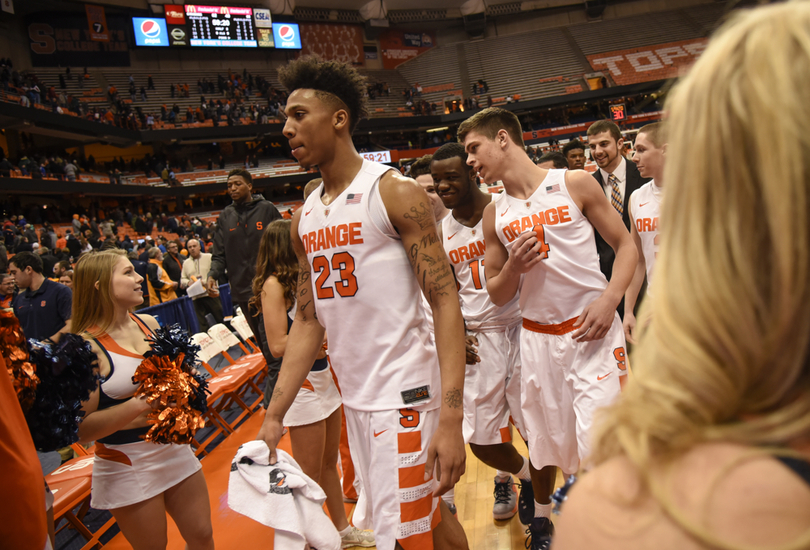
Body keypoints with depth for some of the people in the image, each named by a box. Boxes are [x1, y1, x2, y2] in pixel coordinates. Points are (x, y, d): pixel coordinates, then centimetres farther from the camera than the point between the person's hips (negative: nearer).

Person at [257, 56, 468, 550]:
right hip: (354, 401, 7)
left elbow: (446, 303, -15)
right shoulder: (304, 218, 10)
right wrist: (274, 416, 8)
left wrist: (450, 419, -23)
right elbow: (309, 322, 13)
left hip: (403, 397, -6)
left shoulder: (395, 193, -11)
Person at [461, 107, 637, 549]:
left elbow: (626, 244, 1)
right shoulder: (495, 217, 5)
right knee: (544, 442, 14)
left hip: (592, 331, -3)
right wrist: (513, 268, -13)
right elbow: (496, 295, 9)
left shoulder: (575, 184, -3)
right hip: (538, 338, 3)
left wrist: (609, 298, -15)